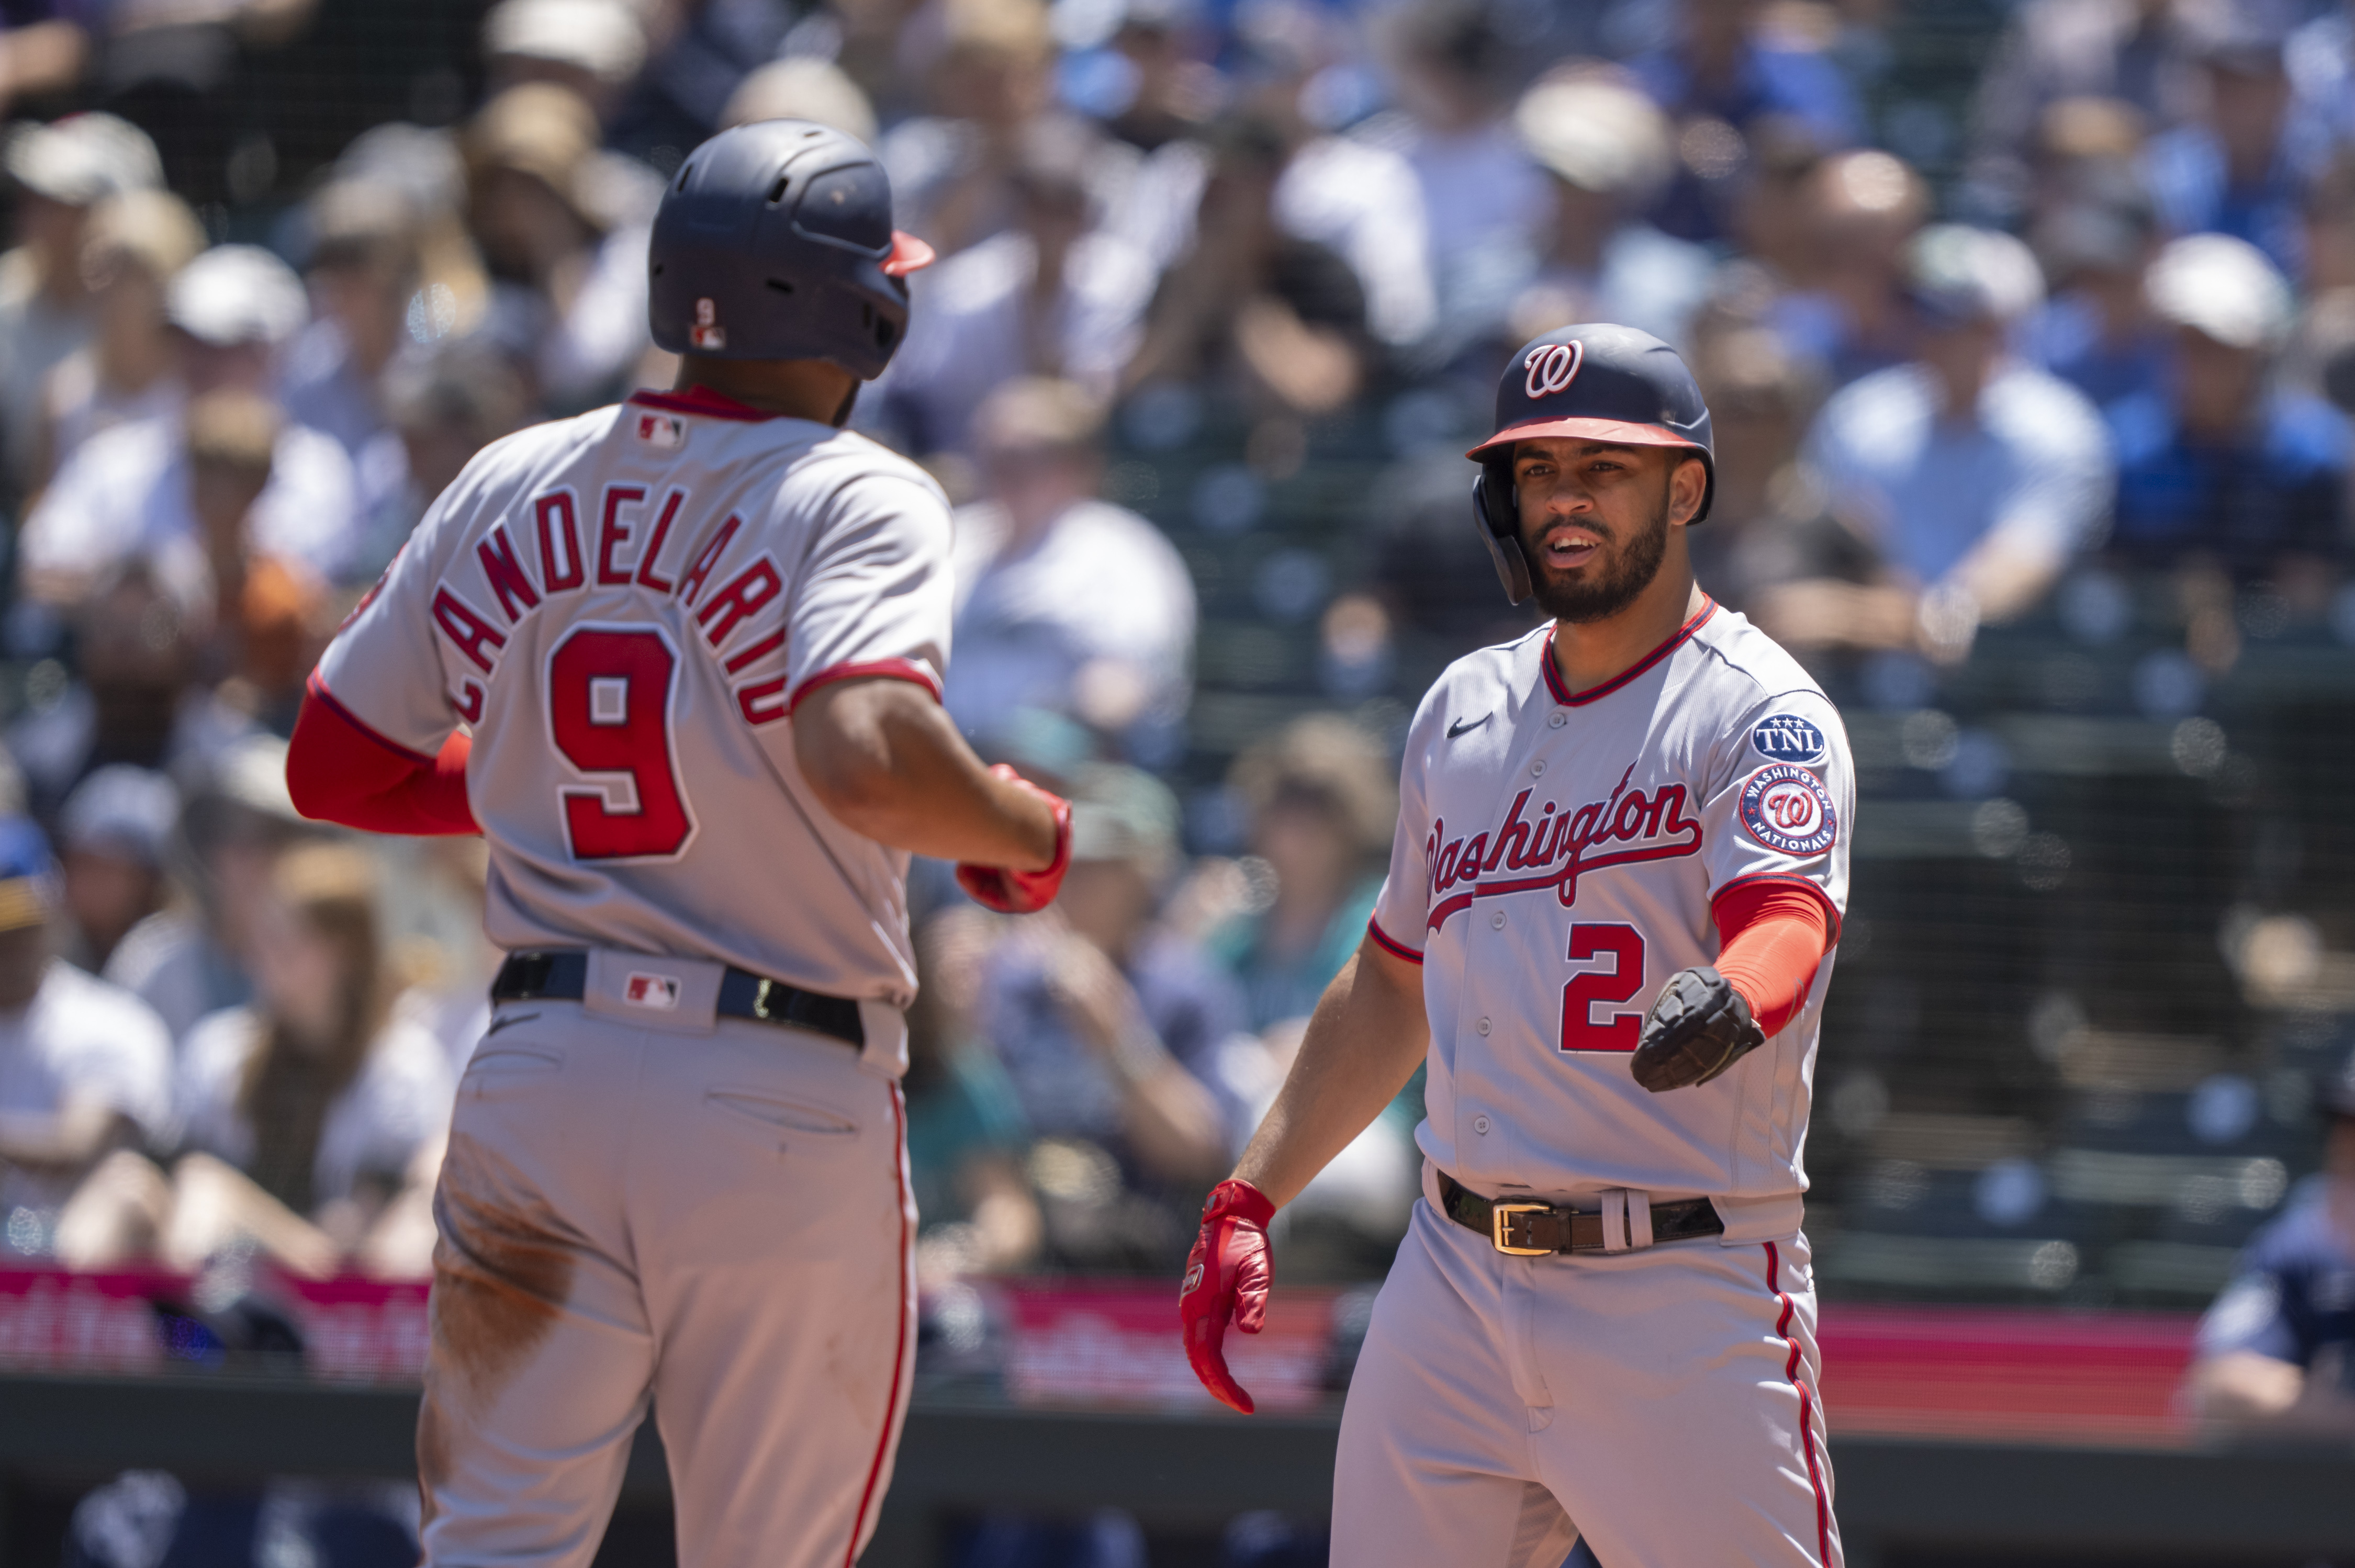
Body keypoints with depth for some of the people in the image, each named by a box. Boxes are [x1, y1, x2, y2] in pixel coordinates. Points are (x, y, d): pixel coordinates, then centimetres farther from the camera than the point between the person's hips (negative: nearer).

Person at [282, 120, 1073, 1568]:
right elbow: (865, 758, -27)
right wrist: (1028, 833, -8)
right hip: (784, 1110, -4)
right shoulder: (857, 500, -9)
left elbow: (335, 766, 14)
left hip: (540, 1070, 4)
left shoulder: (511, 486, 8)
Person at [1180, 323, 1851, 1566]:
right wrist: (1247, 1199, 17)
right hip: (1455, 1285, 6)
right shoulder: (1464, 712, 15)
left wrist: (1728, 1005, -48)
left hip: (1687, 1301, -6)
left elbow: (1787, 918, -25)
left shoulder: (1762, 713, -6)